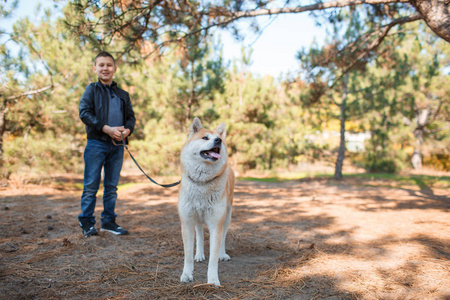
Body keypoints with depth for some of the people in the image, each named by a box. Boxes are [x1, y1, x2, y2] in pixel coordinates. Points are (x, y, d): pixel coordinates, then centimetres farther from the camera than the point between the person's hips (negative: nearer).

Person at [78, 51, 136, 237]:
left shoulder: (122, 94, 16)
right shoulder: (91, 90, 3)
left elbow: (131, 116, 15)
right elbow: (84, 113, -8)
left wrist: (127, 130, -8)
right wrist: (107, 129, -18)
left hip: (117, 145, 4)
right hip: (96, 144, -4)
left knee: (112, 186, 10)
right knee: (91, 185, 0)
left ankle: (108, 221, 19)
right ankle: (86, 222, 11)